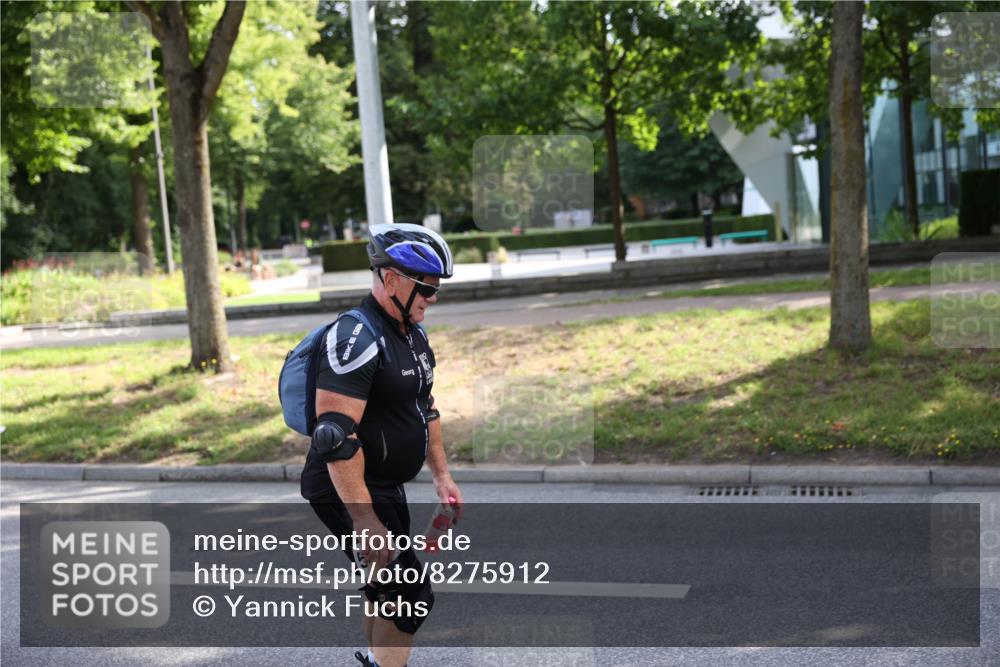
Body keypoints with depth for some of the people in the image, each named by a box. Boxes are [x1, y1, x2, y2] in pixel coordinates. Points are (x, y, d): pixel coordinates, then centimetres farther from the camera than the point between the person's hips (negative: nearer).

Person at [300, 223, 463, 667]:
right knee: (411, 595, -8)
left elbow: (426, 408, 20)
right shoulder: (357, 338, -23)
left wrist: (441, 475, 17)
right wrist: (364, 519, -29)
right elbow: (335, 435, -29)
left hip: (387, 486, 9)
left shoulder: (414, 334, 8)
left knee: (385, 587, 20)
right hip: (348, 491, -9)